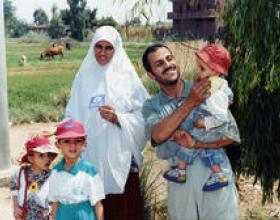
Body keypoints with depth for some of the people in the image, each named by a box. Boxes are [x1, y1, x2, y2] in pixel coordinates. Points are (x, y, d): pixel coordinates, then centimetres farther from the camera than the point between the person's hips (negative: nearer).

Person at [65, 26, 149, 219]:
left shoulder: (127, 76, 0)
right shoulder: (84, 77, 7)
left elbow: (144, 115, -3)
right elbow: (73, 116, 9)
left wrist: (118, 118, -17)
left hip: (121, 156, -2)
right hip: (91, 154, 2)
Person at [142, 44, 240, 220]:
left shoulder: (206, 91, -3)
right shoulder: (151, 106, 2)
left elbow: (232, 134, -5)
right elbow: (158, 136, -18)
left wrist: (195, 144, -18)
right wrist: (190, 103, -20)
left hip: (217, 179, -1)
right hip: (180, 184, 1)